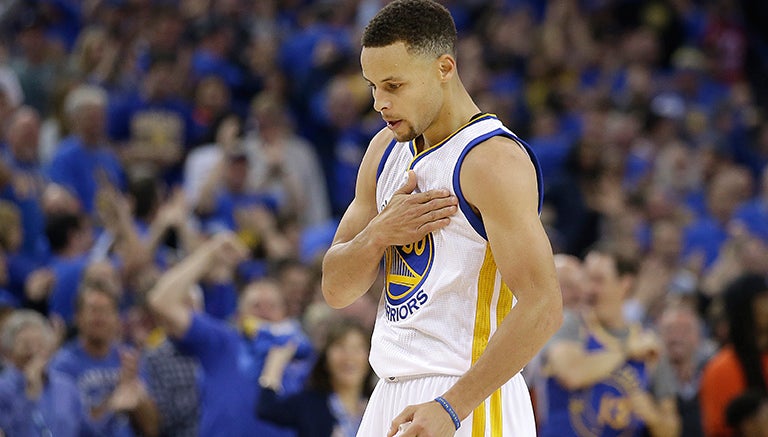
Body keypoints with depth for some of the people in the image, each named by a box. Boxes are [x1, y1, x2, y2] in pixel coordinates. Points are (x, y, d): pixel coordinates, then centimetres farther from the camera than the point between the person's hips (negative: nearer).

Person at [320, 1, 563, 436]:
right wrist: (379, 234, -9)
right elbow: (337, 290, 12)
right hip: (393, 395, 7)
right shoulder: (387, 148, 12)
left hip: (471, 401, -7)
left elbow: (542, 308, -22)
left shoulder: (493, 160, -14)